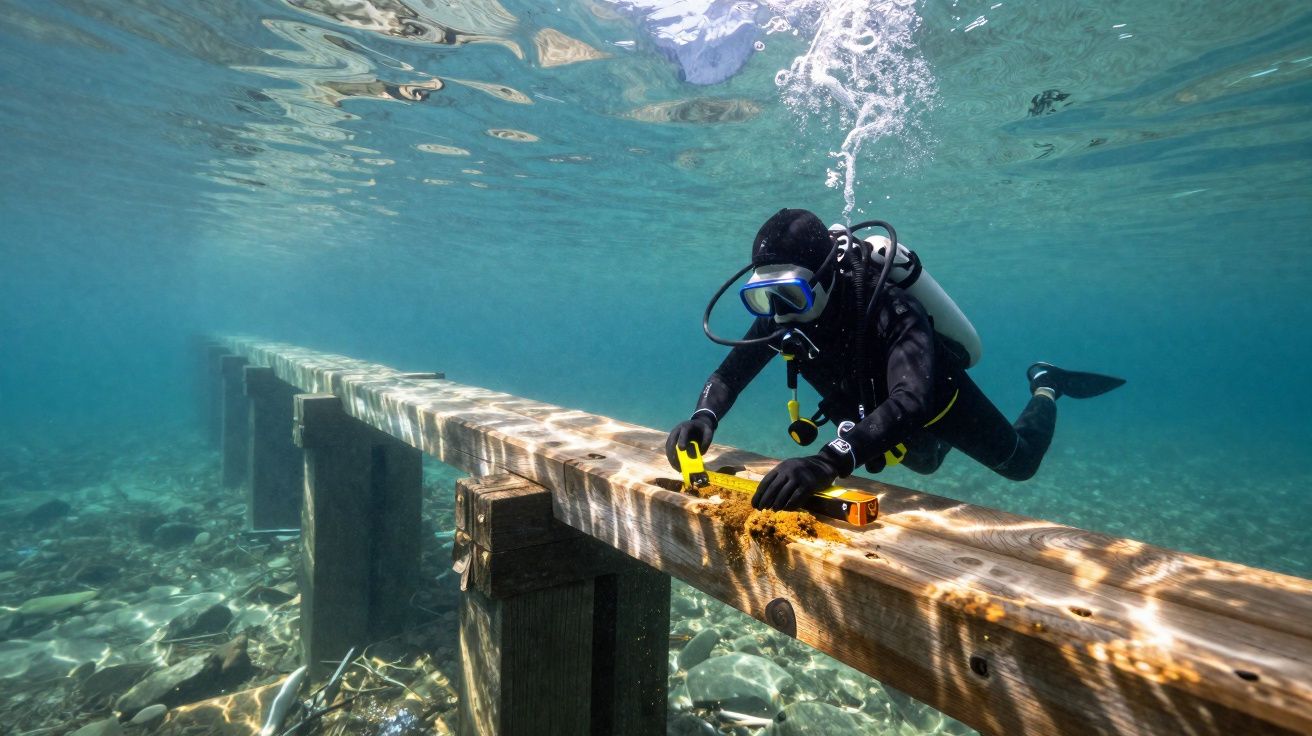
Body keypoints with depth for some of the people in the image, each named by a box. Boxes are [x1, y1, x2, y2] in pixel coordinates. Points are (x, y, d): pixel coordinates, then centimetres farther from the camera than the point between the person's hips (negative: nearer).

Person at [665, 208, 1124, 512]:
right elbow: (729, 373, -24)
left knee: (1020, 463, 19)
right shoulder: (781, 316, -27)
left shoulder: (889, 308, -45)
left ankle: (1045, 387, 43)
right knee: (924, 463, 34)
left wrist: (829, 461, -76)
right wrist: (704, 418, -48)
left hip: (936, 396, -5)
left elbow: (911, 402, -59)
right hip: (873, 408, 5)